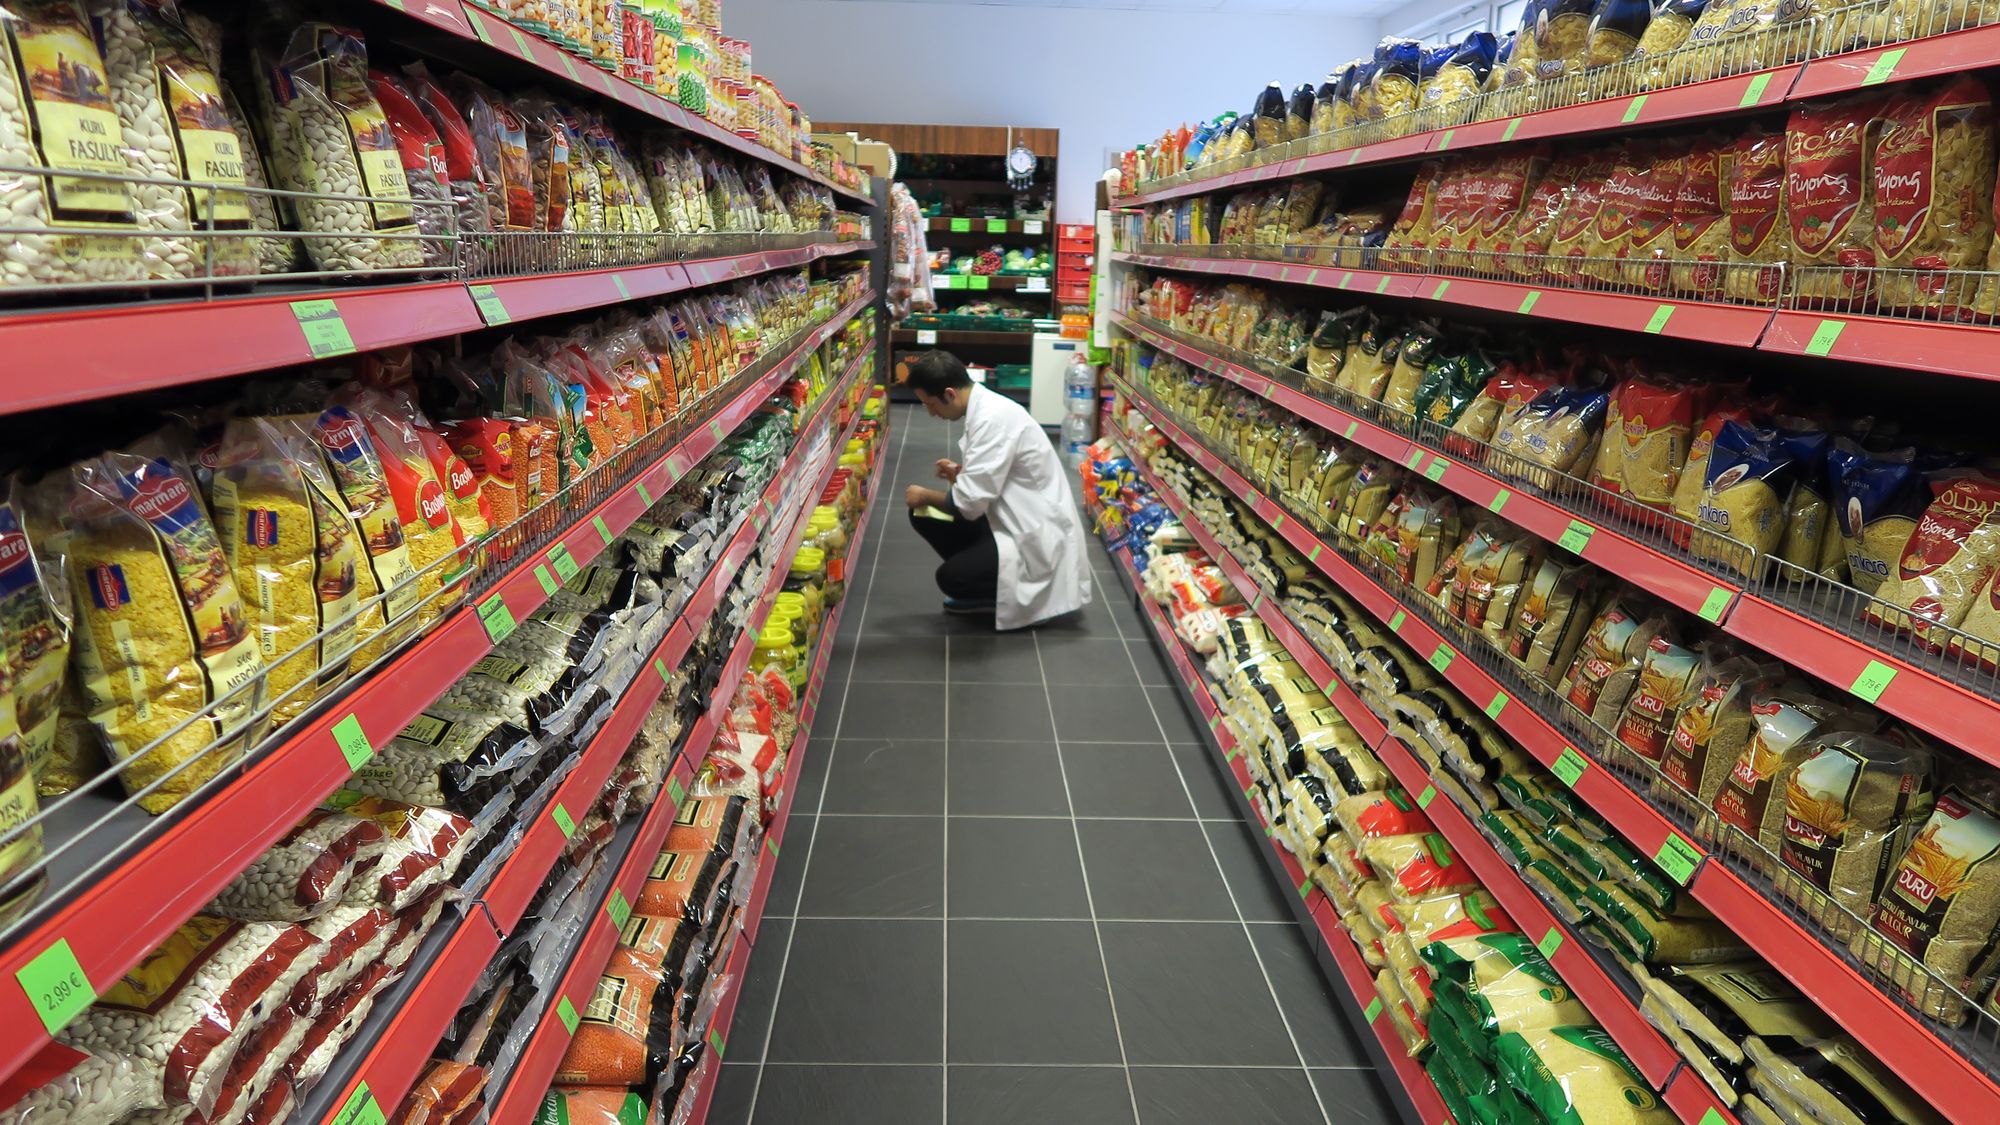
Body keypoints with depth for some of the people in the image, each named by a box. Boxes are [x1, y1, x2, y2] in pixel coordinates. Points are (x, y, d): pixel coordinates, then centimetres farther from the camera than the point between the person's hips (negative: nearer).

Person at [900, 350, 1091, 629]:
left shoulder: (992, 418, -24)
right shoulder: (985, 406, 5)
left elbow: (972, 502, -25)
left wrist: (925, 495, -7)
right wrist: (961, 474, 2)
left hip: (1037, 534, -10)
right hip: (1017, 520, 10)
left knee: (951, 578, -20)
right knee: (925, 516, 5)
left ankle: (1027, 595, 4)